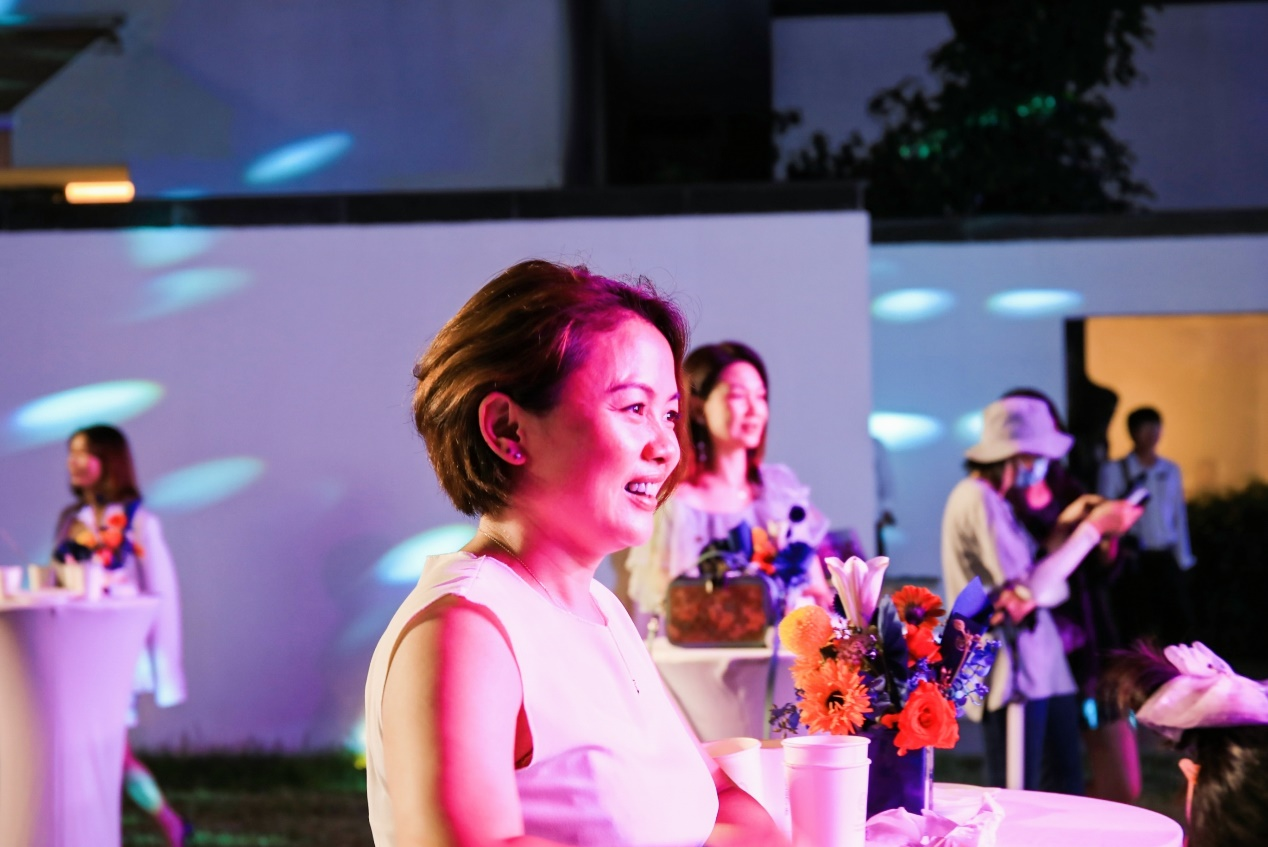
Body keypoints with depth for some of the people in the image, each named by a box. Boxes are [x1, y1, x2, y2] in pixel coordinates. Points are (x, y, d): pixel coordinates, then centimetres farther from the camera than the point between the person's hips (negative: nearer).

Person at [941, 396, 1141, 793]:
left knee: (1068, 787, 11)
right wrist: (1091, 530, -13)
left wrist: (1064, 527, 9)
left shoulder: (994, 499, 17)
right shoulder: (977, 499, -15)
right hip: (1013, 673, -10)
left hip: (1041, 667, 10)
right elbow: (1031, 591, -20)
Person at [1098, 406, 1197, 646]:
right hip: (1134, 560, -4)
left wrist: (1183, 558, 11)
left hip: (1165, 558, 4)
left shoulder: (1171, 471, 14)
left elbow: (1179, 515, 16)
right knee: (1139, 629, -5)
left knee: (1181, 621, -4)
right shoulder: (1114, 471, 2)